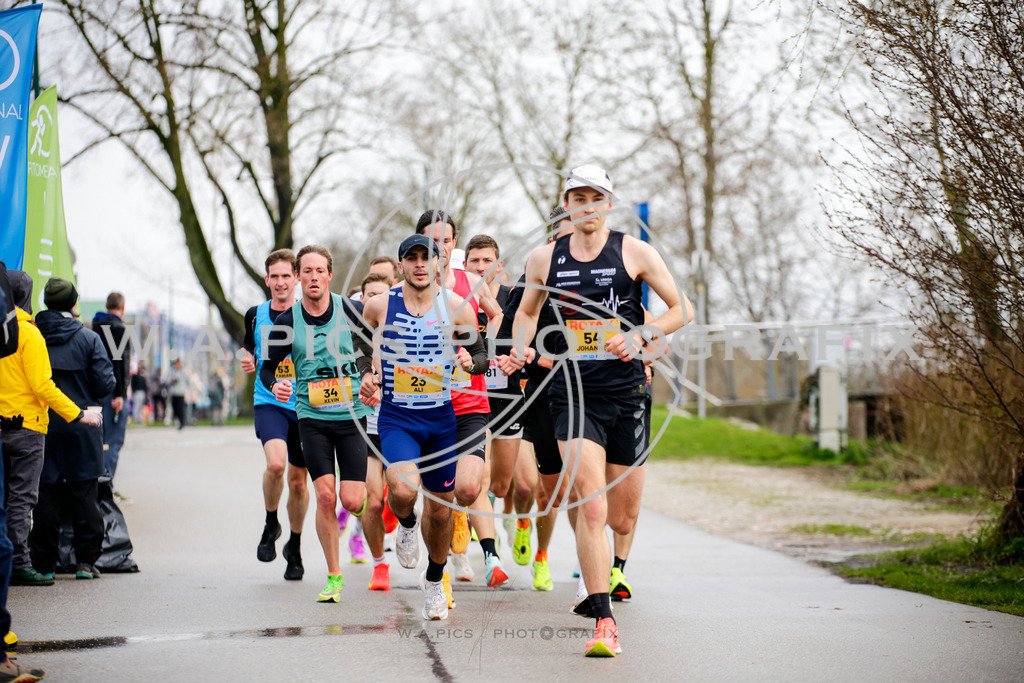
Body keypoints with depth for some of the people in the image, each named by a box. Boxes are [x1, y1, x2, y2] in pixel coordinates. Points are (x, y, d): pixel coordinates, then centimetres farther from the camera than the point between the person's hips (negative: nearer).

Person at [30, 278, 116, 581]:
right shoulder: (88, 339, -6)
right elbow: (105, 385, -7)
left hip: (41, 427, 1)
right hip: (81, 429, -1)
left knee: (44, 493, 6)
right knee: (84, 493, 6)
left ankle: (43, 563, 7)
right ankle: (86, 560, 6)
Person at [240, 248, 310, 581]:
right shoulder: (256, 314, 5)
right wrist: (248, 362, 0)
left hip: (305, 406, 0)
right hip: (269, 402, 0)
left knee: (298, 479, 6)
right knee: (275, 462, -25)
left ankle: (294, 547, 28)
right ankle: (270, 525, 1)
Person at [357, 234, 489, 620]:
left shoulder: (457, 307, -4)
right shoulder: (378, 306, -5)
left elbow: (481, 353, 7)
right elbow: (361, 345, 17)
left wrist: (470, 361, -14)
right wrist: (366, 375, 2)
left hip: (441, 418, 2)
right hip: (396, 418, -2)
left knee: (440, 507, 9)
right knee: (403, 489, -27)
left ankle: (435, 579, 36)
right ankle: (406, 525, 11)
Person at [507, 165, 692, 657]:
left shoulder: (634, 253, 0)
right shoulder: (544, 259, 6)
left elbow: (682, 308, 3)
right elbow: (527, 311, 23)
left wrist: (641, 335, -12)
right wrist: (519, 350, 5)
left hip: (625, 394, 0)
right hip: (573, 394, 0)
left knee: (619, 518, 9)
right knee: (591, 507, -18)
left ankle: (611, 568, 46)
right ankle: (604, 621, -16)